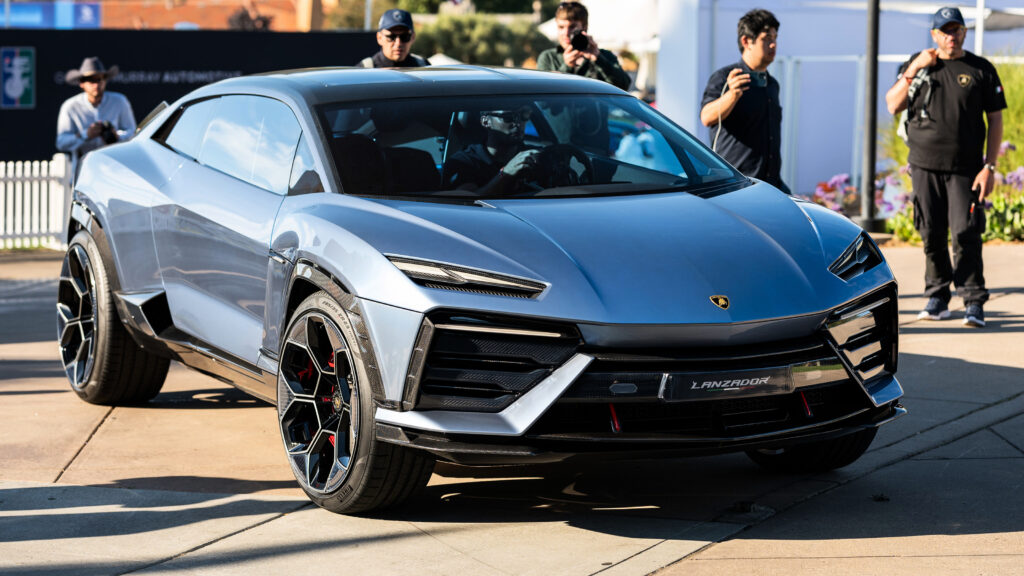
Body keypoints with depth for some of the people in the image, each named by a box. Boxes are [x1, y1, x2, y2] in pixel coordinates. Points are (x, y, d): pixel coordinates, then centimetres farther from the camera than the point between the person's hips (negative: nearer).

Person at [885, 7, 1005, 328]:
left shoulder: (981, 70, 4)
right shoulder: (918, 64, 11)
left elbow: (995, 121, 4)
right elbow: (893, 106, 3)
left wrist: (990, 166, -4)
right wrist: (913, 71, -9)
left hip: (965, 169, -2)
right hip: (925, 167, 2)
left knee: (966, 234, -10)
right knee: (931, 235, 4)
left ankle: (974, 302, -4)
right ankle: (937, 297, 15)